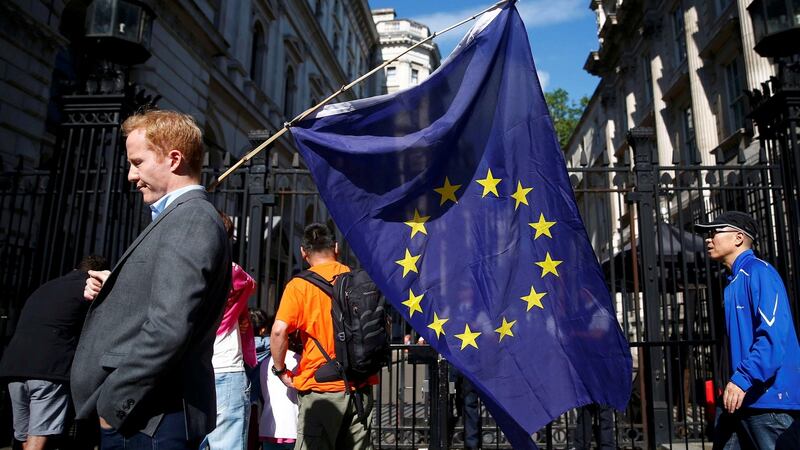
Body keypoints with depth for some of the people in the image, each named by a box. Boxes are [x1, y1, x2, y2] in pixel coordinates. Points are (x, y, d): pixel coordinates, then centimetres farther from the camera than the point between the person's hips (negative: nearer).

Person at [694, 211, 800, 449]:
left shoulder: (759, 272, -10)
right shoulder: (734, 282, 17)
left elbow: (773, 335, -21)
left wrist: (742, 379, -26)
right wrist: (736, 380, 17)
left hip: (769, 396, -9)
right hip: (742, 396, 9)